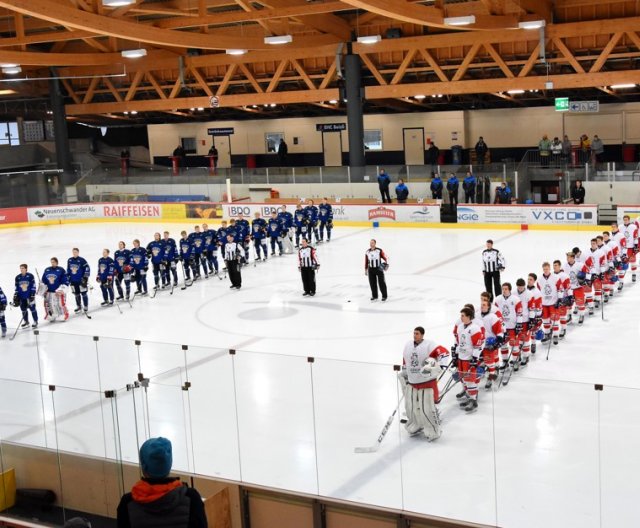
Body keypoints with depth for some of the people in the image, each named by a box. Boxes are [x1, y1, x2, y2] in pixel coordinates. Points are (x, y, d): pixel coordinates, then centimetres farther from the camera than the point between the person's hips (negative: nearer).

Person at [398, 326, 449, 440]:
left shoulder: (429, 345, -13)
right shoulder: (408, 346, 9)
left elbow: (444, 352, -21)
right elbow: (405, 362, 22)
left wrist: (439, 366, -30)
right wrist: (403, 375, 25)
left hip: (427, 382, -6)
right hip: (412, 382, 6)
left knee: (427, 409, -6)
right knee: (410, 407, 11)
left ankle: (433, 431, 11)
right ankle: (416, 427, 33)